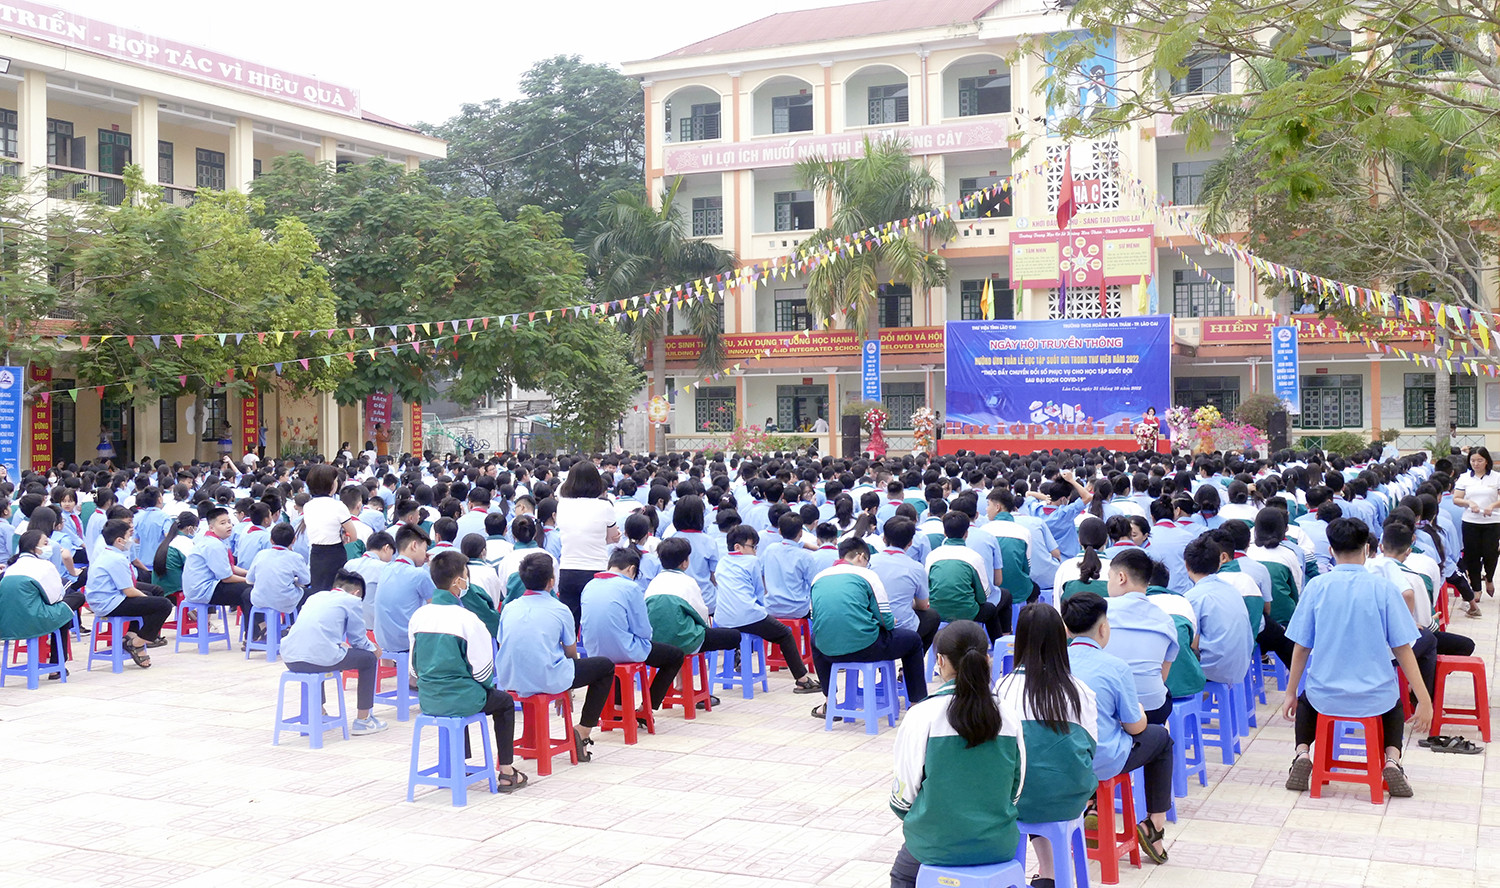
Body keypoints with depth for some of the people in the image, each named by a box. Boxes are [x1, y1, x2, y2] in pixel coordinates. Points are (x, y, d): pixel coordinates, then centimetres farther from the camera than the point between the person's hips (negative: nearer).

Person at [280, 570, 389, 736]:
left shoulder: (316, 596, 26)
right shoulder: (352, 601, 8)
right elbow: (358, 640, 11)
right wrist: (373, 648, 33)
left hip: (290, 659, 7)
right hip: (321, 659, -7)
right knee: (369, 658, 15)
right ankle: (362, 721, 19)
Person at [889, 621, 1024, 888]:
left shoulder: (922, 715, -16)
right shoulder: (1008, 715, -7)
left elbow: (904, 792, -8)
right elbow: (1017, 788, 4)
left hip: (936, 845, -3)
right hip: (999, 844, 3)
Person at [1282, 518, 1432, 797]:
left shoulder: (1317, 586, -7)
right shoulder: (1384, 588, -9)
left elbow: (1301, 648, -2)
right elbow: (1403, 649, -8)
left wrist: (1291, 694, 9)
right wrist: (1424, 700, -2)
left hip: (1326, 698, 0)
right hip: (1375, 699, 0)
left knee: (1306, 699, 35)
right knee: (1394, 702, 35)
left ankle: (1302, 753, 10)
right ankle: (1392, 759, 10)